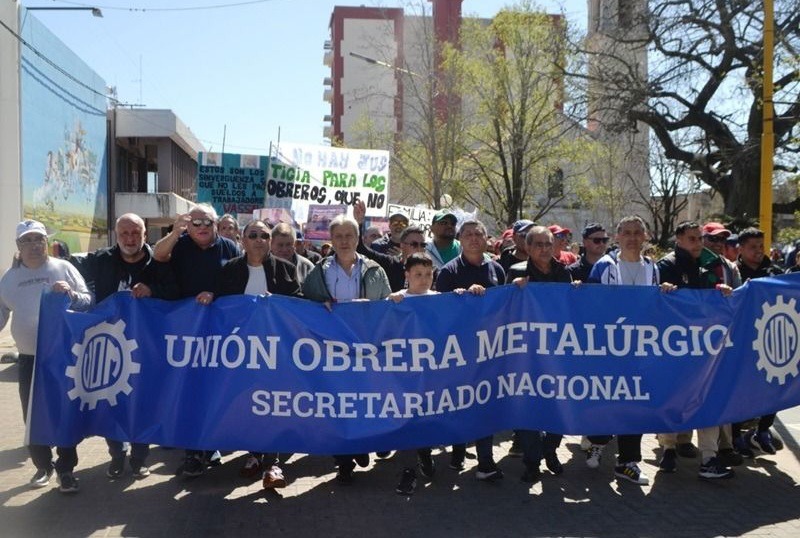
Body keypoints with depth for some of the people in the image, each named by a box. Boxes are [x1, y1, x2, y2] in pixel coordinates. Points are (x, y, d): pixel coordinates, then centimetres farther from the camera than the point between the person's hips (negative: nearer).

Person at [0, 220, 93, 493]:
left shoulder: (63, 268, -1)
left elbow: (89, 301, -3)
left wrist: (71, 294, -22)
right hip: (29, 358, 3)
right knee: (33, 416, 8)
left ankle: (66, 469, 11)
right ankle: (43, 465, 25)